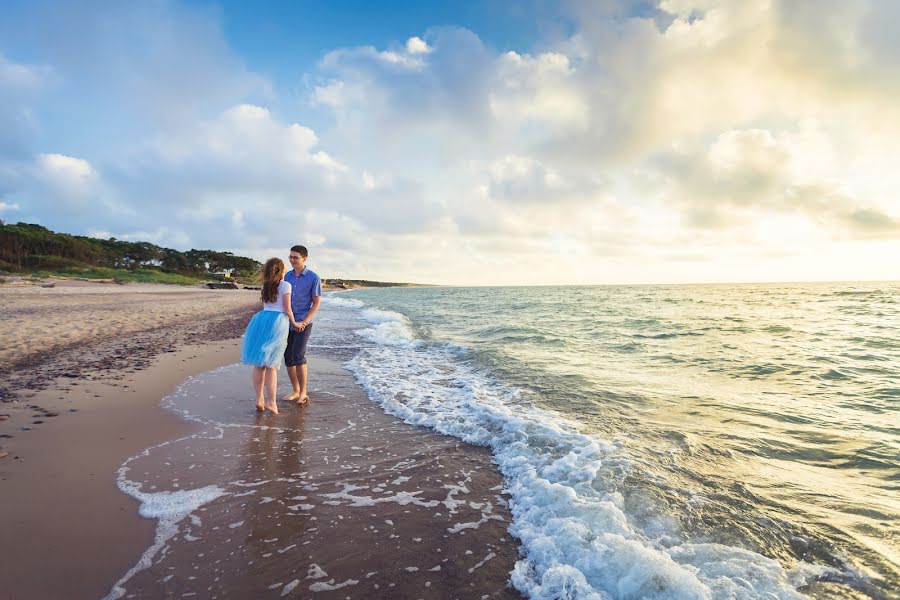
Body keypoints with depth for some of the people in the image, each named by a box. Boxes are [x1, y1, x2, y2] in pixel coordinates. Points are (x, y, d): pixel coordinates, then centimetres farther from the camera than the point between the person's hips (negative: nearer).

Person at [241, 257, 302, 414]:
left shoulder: (266, 286, 18)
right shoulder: (285, 285, 0)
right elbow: (287, 309, -4)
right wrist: (294, 323, 12)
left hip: (262, 319, 5)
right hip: (277, 322, -5)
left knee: (259, 363, 6)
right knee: (271, 365, -5)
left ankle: (259, 400, 7)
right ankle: (272, 402, -5)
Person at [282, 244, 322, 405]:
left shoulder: (313, 278, -6)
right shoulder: (287, 276, 9)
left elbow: (316, 303, -7)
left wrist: (303, 322, -14)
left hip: (303, 323, -5)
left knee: (298, 356, -16)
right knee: (288, 358, 7)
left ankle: (303, 393, -3)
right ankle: (296, 391, 20)